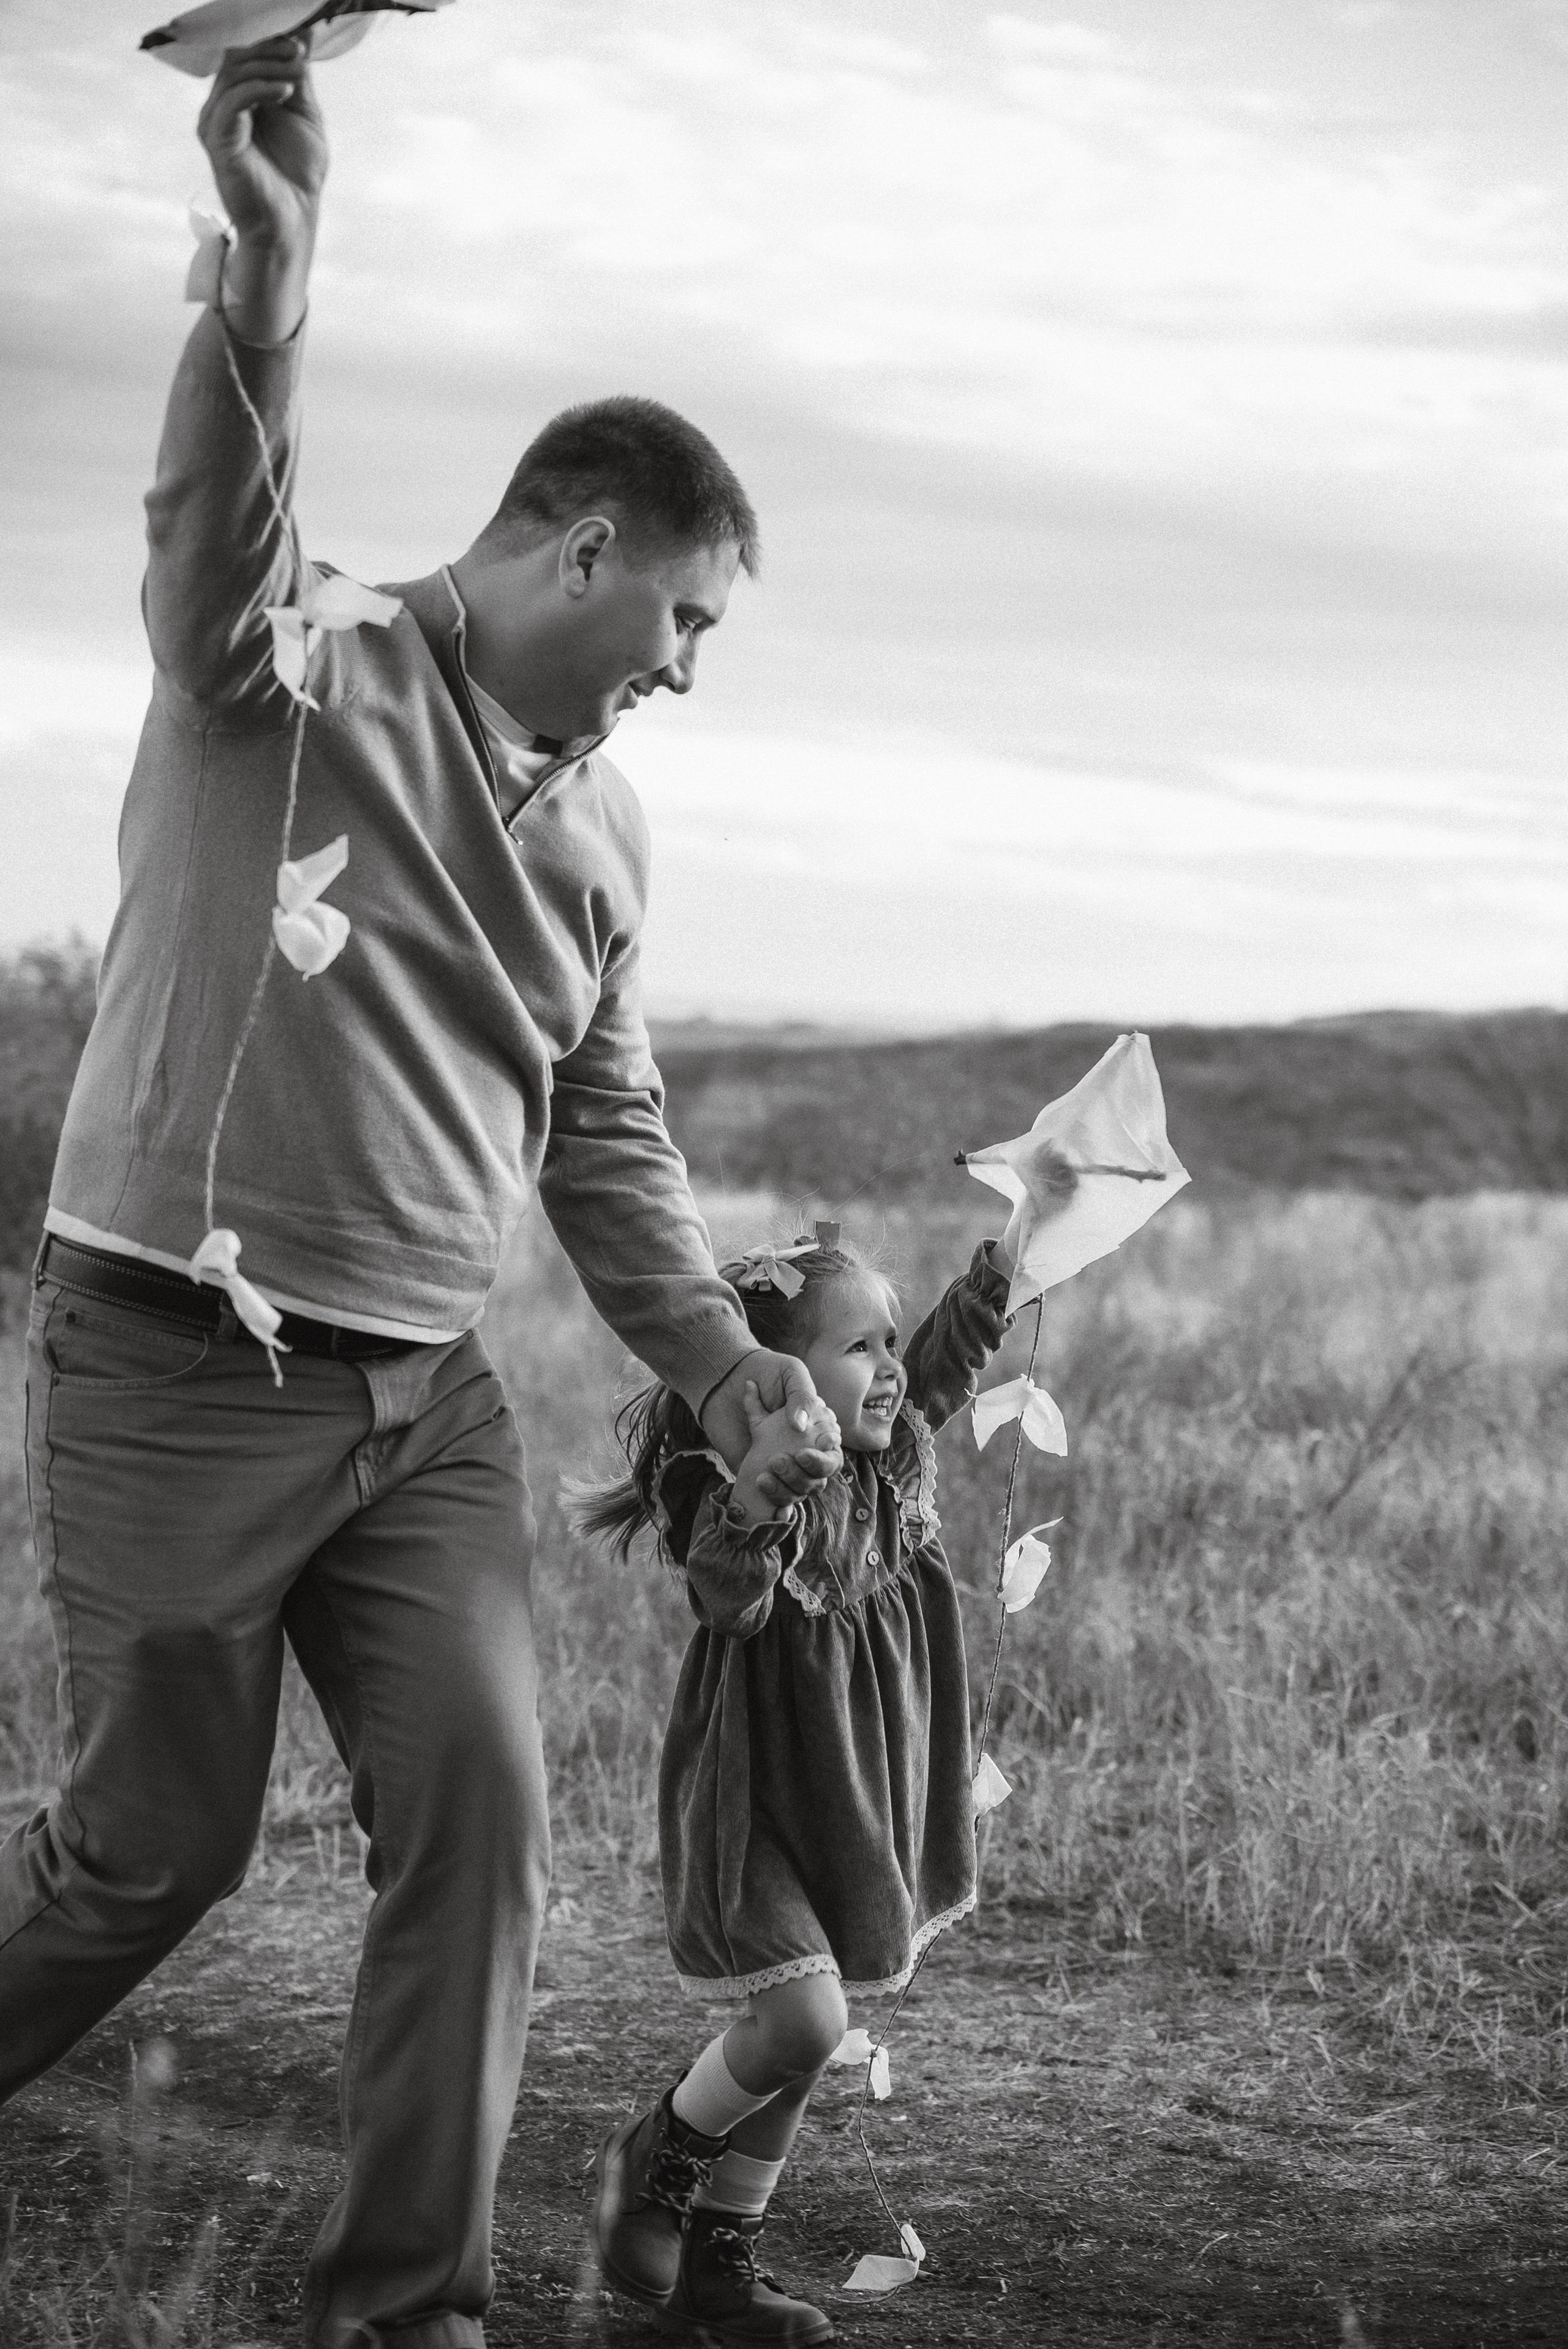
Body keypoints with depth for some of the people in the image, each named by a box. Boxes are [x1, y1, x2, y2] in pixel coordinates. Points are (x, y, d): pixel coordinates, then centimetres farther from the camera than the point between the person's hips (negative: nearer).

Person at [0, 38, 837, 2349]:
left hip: (427, 1396, 6)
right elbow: (214, 565, -29)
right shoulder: (295, 682, -7)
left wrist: (720, 1356, 9)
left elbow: (604, 1130, 19)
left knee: (482, 1821, -3)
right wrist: (272, 268, -41)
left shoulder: (604, 825, 14)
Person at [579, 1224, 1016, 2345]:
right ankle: (654, 2160, 8)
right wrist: (755, 1497, -55)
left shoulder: (885, 1474, 2)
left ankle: (718, 2256, 24)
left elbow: (941, 1369, 18)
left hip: (850, 1807, 7)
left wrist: (1002, 1264, 13)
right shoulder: (733, 1498, -20)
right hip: (750, 1806, -7)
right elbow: (728, 1599, -39)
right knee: (802, 2020, -19)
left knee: (799, 2045, 10)